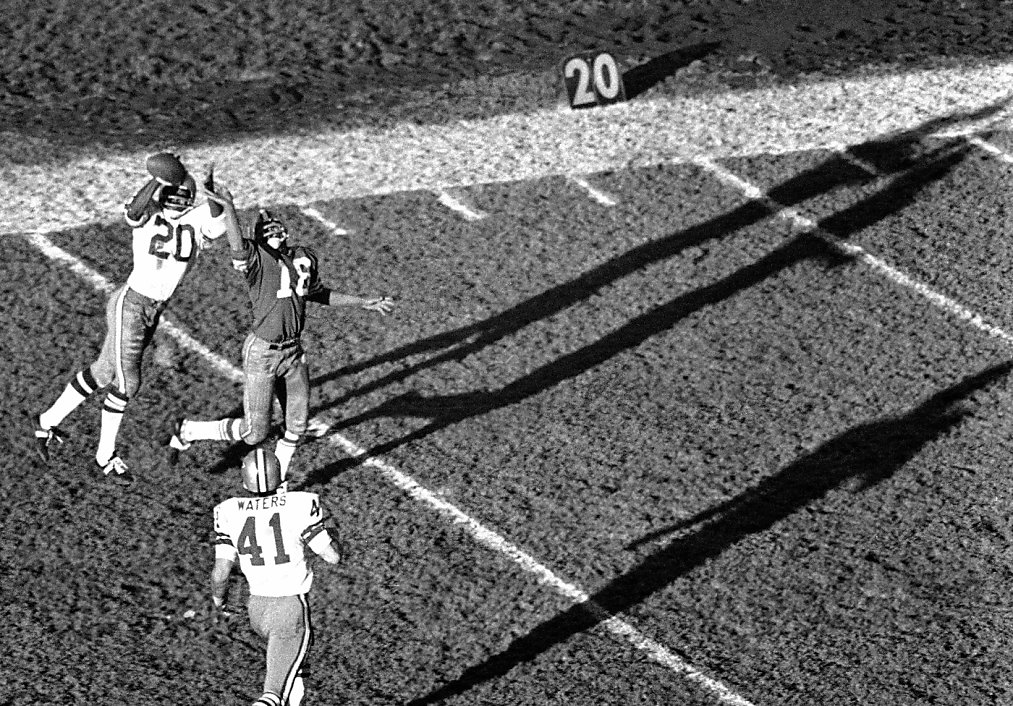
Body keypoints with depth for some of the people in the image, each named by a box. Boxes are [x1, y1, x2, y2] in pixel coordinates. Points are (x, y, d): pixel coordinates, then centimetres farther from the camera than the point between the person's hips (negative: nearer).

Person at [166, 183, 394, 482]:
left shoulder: (304, 257, 6)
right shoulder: (258, 258, -15)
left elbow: (321, 294, 23)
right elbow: (238, 248, -39)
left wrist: (365, 303, 23)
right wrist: (228, 207, -51)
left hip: (293, 352, 7)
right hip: (262, 353, -7)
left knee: (297, 425, 11)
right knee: (254, 432, -1)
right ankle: (186, 430, 20)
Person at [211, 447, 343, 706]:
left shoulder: (229, 512, -7)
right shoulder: (300, 505, -14)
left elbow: (221, 571, -6)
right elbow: (333, 556, -10)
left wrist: (217, 599, 15)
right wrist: (327, 528, 10)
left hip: (257, 607, 4)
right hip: (291, 606, -4)